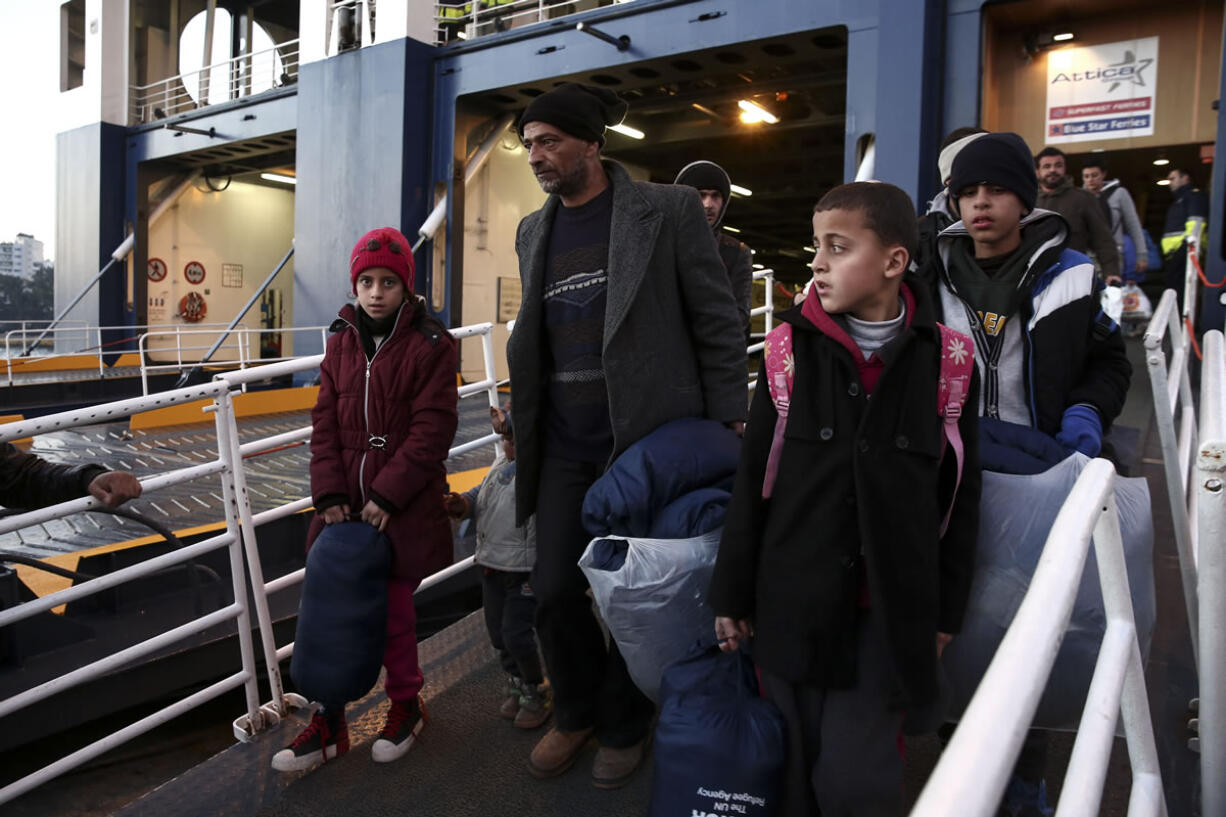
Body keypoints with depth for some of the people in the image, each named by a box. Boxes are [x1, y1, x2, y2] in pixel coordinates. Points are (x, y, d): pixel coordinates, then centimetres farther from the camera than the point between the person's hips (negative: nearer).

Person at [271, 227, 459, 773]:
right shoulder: (341, 342, 7)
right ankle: (328, 722, 24)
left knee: (393, 611, 7)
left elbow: (430, 431, -13)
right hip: (345, 504, 4)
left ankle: (405, 706, 32)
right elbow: (326, 424, 5)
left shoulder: (430, 345, -8)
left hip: (402, 509, -4)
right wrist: (329, 493, -5)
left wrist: (386, 496, -16)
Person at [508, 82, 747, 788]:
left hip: (647, 440, -5)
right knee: (554, 592, 8)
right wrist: (526, 425, 19)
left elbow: (718, 323, -5)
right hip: (563, 450, 5)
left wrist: (727, 431, -7)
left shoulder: (669, 210, -5)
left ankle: (624, 727, 32)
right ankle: (578, 712, 35)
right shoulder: (533, 232, 12)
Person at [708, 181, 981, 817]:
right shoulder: (793, 347, -3)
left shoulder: (942, 359, -5)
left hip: (889, 613, -1)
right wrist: (732, 594, 3)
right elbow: (751, 479, 0)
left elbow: (960, 493, 2)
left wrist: (945, 610, 6)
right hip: (792, 603, 2)